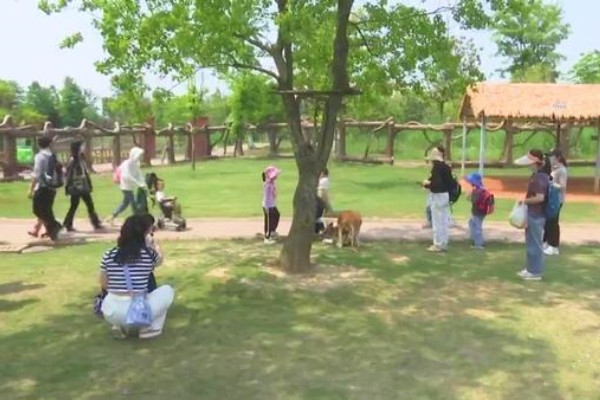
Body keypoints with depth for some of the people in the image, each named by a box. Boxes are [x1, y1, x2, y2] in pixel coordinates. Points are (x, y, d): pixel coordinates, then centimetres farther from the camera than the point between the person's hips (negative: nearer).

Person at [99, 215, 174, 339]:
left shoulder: (109, 255, 1)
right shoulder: (149, 254, -5)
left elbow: (104, 285, 10)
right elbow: (159, 258, 20)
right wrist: (156, 244, 40)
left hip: (111, 313, 4)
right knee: (167, 290, 18)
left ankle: (119, 326, 16)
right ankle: (150, 328, 12)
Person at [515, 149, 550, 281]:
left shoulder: (539, 177, -21)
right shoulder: (537, 175, 10)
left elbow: (540, 197, -27)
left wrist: (525, 201, -15)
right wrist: (526, 201, 10)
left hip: (536, 216, -10)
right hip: (533, 214, 10)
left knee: (535, 243, 0)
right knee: (531, 243, 17)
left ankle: (536, 272, 10)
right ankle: (531, 268, 28)